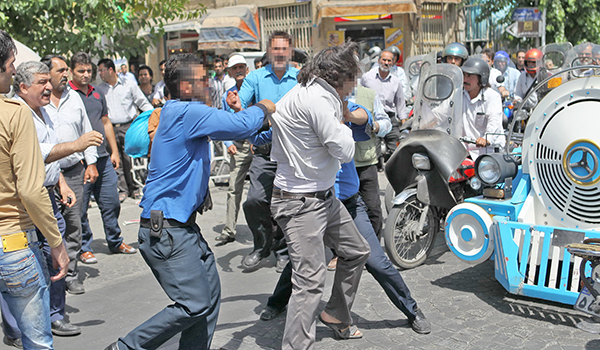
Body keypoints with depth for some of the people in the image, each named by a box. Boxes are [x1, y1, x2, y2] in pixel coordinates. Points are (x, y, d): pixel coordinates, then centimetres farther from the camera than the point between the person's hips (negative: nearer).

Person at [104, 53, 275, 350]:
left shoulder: (184, 113, 16)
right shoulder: (188, 112, -16)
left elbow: (229, 127, 30)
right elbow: (242, 126, -20)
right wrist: (261, 108, 0)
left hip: (184, 226, 11)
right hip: (166, 230, -11)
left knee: (210, 295, 10)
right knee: (194, 304, -9)